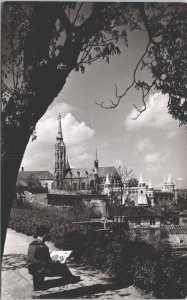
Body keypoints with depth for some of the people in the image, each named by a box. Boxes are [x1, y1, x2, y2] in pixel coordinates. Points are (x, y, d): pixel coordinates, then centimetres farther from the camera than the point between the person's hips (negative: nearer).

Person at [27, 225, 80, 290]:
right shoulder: (42, 246, -25)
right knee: (63, 267, 7)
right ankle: (71, 279, 31)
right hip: (40, 270, -9)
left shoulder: (31, 244, 2)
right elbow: (48, 262, -21)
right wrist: (56, 262, -1)